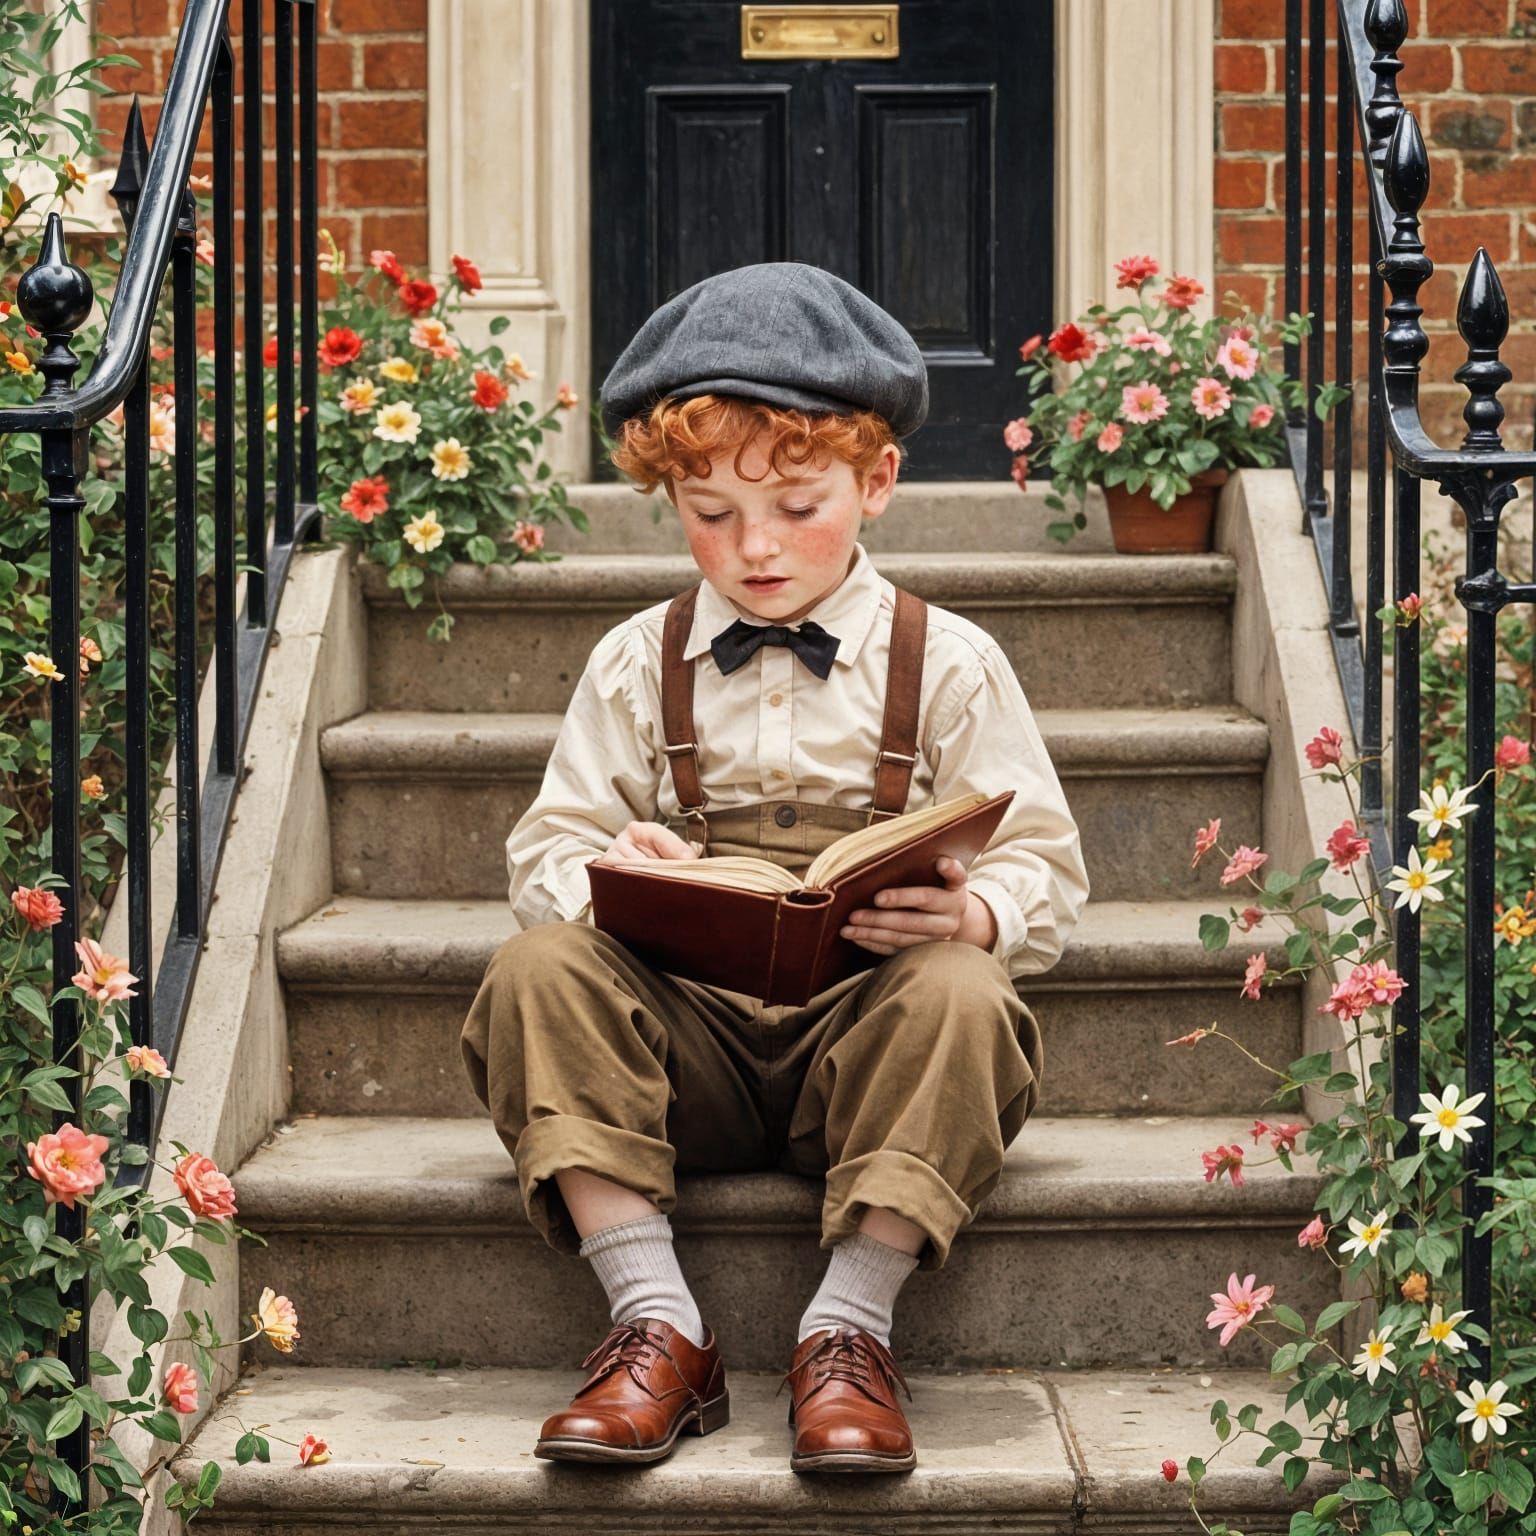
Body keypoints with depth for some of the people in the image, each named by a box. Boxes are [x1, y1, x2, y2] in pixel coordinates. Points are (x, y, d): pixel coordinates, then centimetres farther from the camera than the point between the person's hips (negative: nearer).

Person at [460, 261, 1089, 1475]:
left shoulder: (948, 664, 7)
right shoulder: (636, 666, 14)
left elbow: (1049, 875, 4)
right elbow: (544, 849, 10)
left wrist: (972, 911, -21)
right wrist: (605, 874, -15)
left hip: (866, 1038, -2)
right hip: (687, 1033, 2)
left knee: (959, 994, -33)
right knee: (536, 970, -25)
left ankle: (850, 1328, -26)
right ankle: (656, 1321, -27)